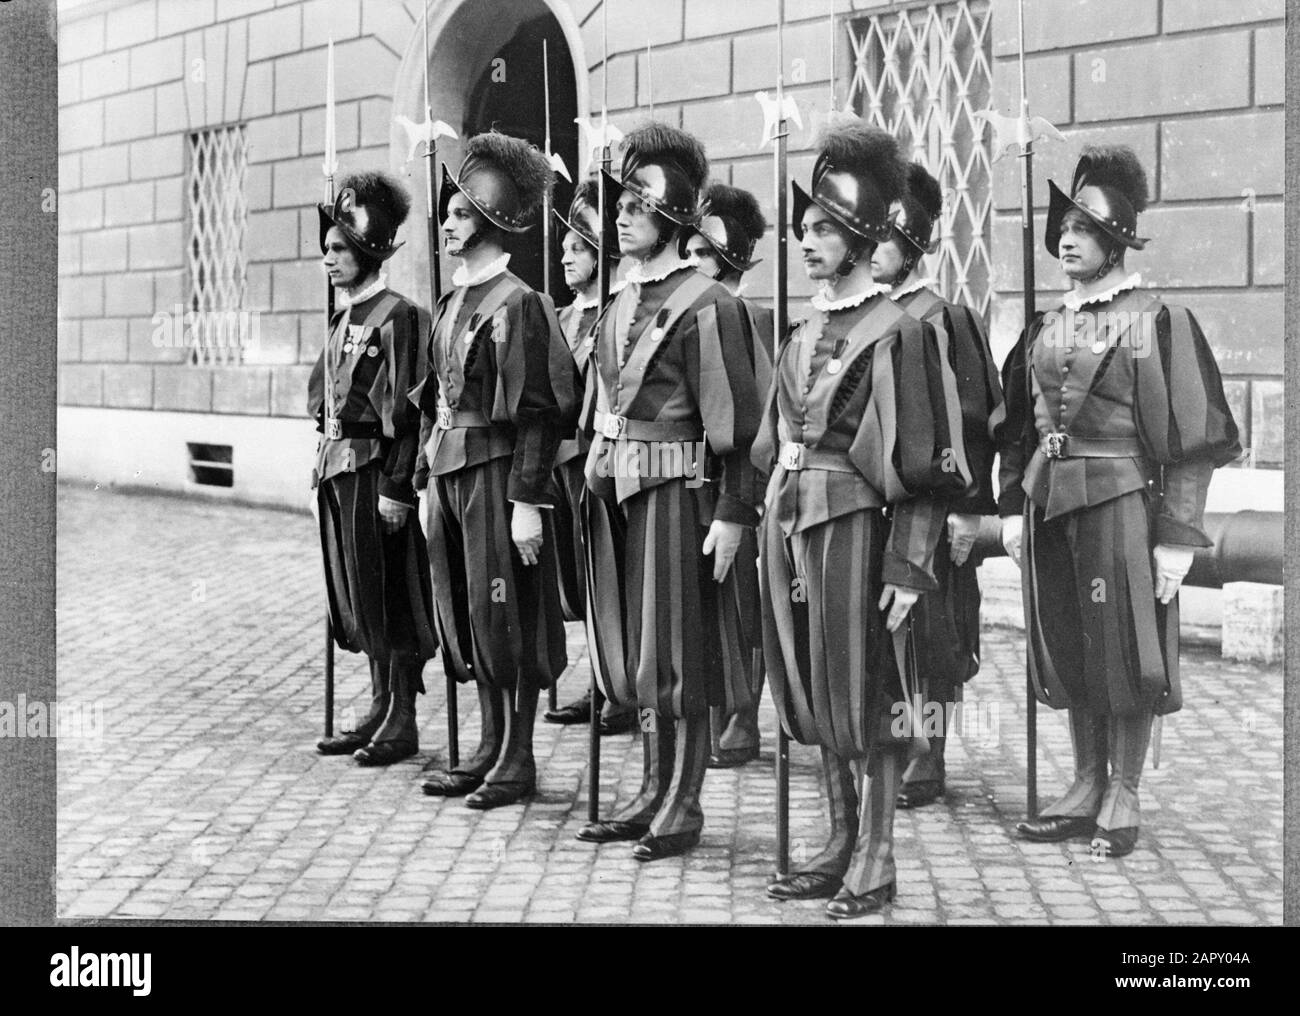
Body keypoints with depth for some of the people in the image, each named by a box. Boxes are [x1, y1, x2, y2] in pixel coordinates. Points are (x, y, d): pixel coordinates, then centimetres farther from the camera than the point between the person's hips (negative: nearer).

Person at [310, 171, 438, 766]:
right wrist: (327, 461, 14)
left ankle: (402, 722, 6)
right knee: (356, 593, 12)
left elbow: (404, 413, -16)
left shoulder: (397, 318, -12)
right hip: (339, 469, 9)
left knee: (389, 594, -2)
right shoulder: (345, 320, 15)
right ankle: (381, 709, 22)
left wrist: (395, 488, -20)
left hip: (376, 471, -9)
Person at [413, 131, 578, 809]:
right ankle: (489, 747, 23)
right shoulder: (452, 303, 14)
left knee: (506, 614, -1)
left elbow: (536, 414, -15)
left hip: (496, 472, -8)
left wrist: (527, 501, -19)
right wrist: (425, 484, 15)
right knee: (465, 616, 12)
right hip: (448, 472, 9)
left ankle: (518, 760, 9)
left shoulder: (516, 303, -11)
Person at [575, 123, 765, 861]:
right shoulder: (619, 308, 14)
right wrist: (593, 487, 14)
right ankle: (654, 795, 22)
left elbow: (738, 421, -14)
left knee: (676, 660, 0)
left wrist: (733, 515, -17)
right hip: (616, 496, 8)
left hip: (676, 494, -8)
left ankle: (682, 807, 10)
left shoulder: (707, 307, -10)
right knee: (637, 659, 12)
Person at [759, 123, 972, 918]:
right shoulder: (804, 332, 14)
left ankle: (877, 860, 11)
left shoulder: (899, 332, -8)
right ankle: (843, 843, 25)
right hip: (790, 522, 7)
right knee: (815, 695, 12)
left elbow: (928, 470, -11)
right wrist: (772, 528, 15)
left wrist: (908, 568, -16)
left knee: (867, 694, 1)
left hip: (855, 523, -7)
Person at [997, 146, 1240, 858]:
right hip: (1050, 503, 6)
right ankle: (1086, 787, 24)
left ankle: (1123, 798, 15)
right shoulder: (1045, 329, 11)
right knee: (1067, 653, 11)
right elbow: (1017, 429, 17)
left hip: (1122, 503, -5)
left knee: (1126, 652, 3)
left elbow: (1191, 438, -10)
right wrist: (1012, 507, 8)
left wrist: (1178, 538, -14)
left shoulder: (1158, 321, -6)